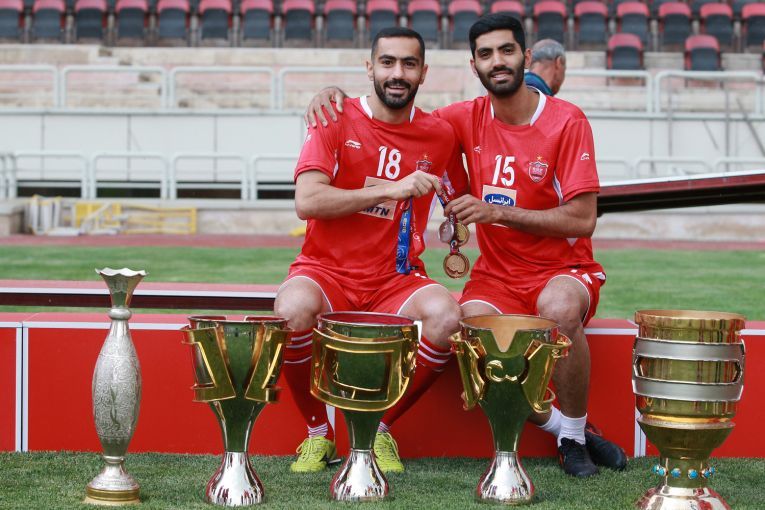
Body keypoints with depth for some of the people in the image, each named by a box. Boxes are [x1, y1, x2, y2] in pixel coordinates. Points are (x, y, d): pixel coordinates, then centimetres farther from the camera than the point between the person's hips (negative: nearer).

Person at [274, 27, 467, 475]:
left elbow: (461, 197, 27)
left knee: (446, 317, -31)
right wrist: (391, 190, -21)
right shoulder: (336, 120, -3)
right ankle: (318, 434, -10)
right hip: (327, 271, -2)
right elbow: (307, 201, -17)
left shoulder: (440, 135, 6)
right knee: (293, 311, -36)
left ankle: (380, 430, -7)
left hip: (397, 279, 2)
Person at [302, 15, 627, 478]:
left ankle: (575, 433, -14)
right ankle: (558, 425, -8)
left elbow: (582, 219, -13)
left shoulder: (566, 122, -9)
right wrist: (335, 93, -1)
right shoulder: (470, 119, 4)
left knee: (558, 309, -39)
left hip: (563, 270, -3)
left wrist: (497, 212, -19)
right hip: (497, 275, 3)